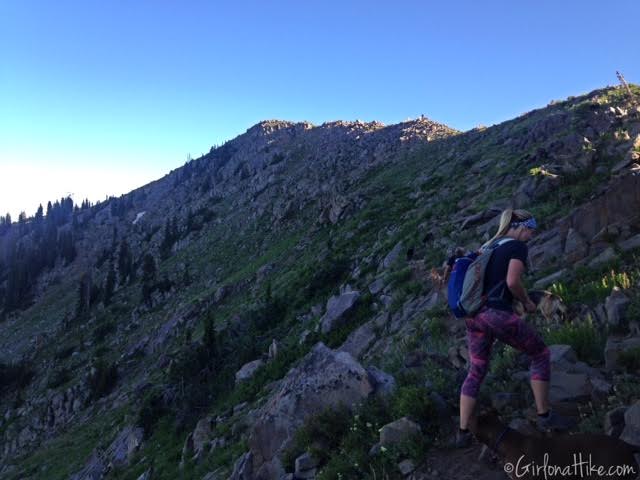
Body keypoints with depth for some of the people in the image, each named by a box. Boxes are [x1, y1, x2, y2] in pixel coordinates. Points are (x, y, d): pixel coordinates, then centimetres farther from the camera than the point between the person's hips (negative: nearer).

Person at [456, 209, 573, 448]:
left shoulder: (488, 246, 22)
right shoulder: (518, 246, -2)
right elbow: (512, 281, -15)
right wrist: (527, 302, 2)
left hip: (474, 314, 8)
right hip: (497, 314, -8)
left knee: (476, 371, 13)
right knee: (540, 354, 14)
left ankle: (463, 432, 11)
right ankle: (544, 415, 21)